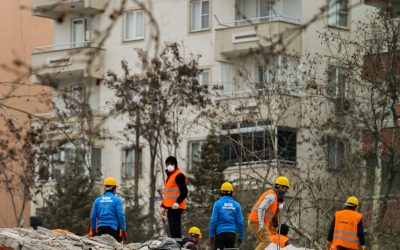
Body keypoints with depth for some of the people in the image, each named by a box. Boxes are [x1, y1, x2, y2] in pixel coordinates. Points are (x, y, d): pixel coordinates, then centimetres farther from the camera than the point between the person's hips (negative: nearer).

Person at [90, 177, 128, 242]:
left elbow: (93, 216, 10)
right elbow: (120, 215, -6)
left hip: (100, 228, 3)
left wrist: (93, 231, 19)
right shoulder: (117, 200, 0)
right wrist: (124, 230, -1)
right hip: (113, 228, -3)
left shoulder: (98, 200, 10)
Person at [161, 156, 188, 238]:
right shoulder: (169, 175, 21)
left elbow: (184, 191, -18)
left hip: (175, 207, -10)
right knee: (172, 228, 11)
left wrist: (178, 202, -28)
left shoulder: (179, 175, -10)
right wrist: (164, 206, 26)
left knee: (175, 228, -14)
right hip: (170, 207, 10)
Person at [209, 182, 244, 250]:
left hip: (220, 232, -2)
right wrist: (241, 237, 10)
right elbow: (240, 222, 3)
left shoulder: (218, 203, -3)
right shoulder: (236, 205, 3)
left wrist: (211, 235, 0)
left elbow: (213, 220, -6)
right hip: (232, 233, 2)